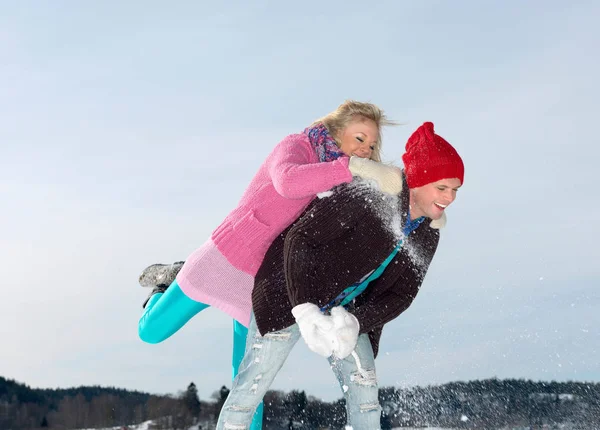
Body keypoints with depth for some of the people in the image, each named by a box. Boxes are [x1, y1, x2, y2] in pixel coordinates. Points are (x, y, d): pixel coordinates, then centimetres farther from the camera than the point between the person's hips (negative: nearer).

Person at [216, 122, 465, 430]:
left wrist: (355, 322, -21)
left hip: (344, 309, 6)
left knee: (364, 388, -3)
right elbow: (299, 238, -27)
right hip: (291, 294, -6)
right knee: (252, 384, -4)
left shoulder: (427, 234, -6)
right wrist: (304, 310, -36)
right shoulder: (367, 196, -29)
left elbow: (401, 294, -2)